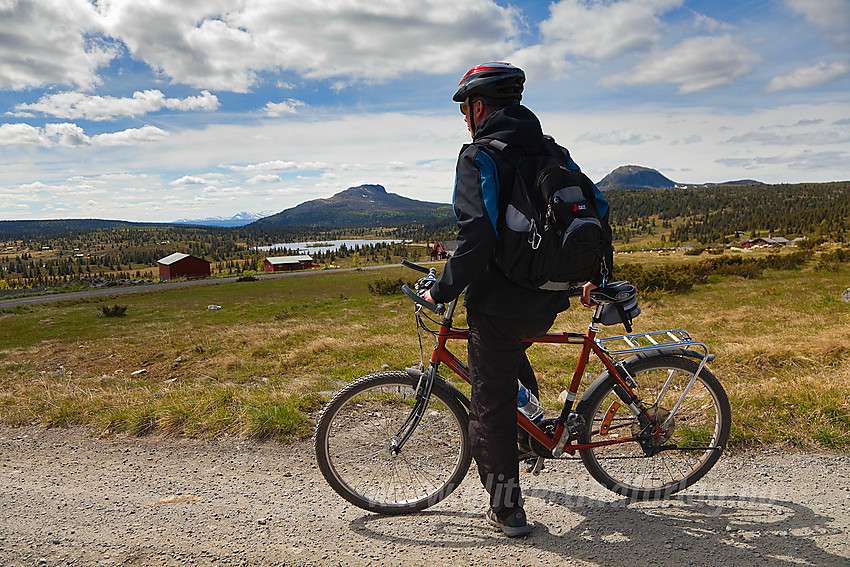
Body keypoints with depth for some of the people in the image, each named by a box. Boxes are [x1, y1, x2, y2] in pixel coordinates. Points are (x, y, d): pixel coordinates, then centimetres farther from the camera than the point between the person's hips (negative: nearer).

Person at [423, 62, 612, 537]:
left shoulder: (479, 157, -12)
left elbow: (477, 236, -27)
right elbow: (598, 210, 10)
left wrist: (442, 291, -14)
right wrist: (595, 278, 19)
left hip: (499, 304, -7)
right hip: (550, 301, 7)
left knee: (492, 406, 9)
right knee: (510, 353, 37)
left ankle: (507, 510, 20)